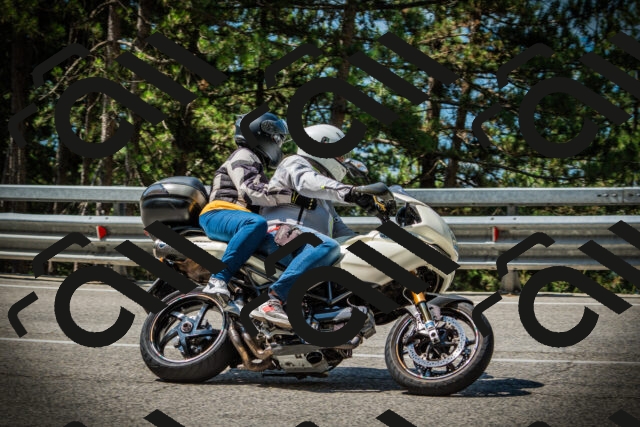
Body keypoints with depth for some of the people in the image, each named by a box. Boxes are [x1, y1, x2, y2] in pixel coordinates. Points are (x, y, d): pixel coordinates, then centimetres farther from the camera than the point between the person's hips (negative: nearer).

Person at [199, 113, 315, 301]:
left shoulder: (255, 163, 32)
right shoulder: (243, 156, -1)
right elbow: (251, 190, -20)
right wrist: (293, 196, -25)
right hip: (218, 215, -10)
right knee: (256, 223, -40)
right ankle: (217, 281, -46)